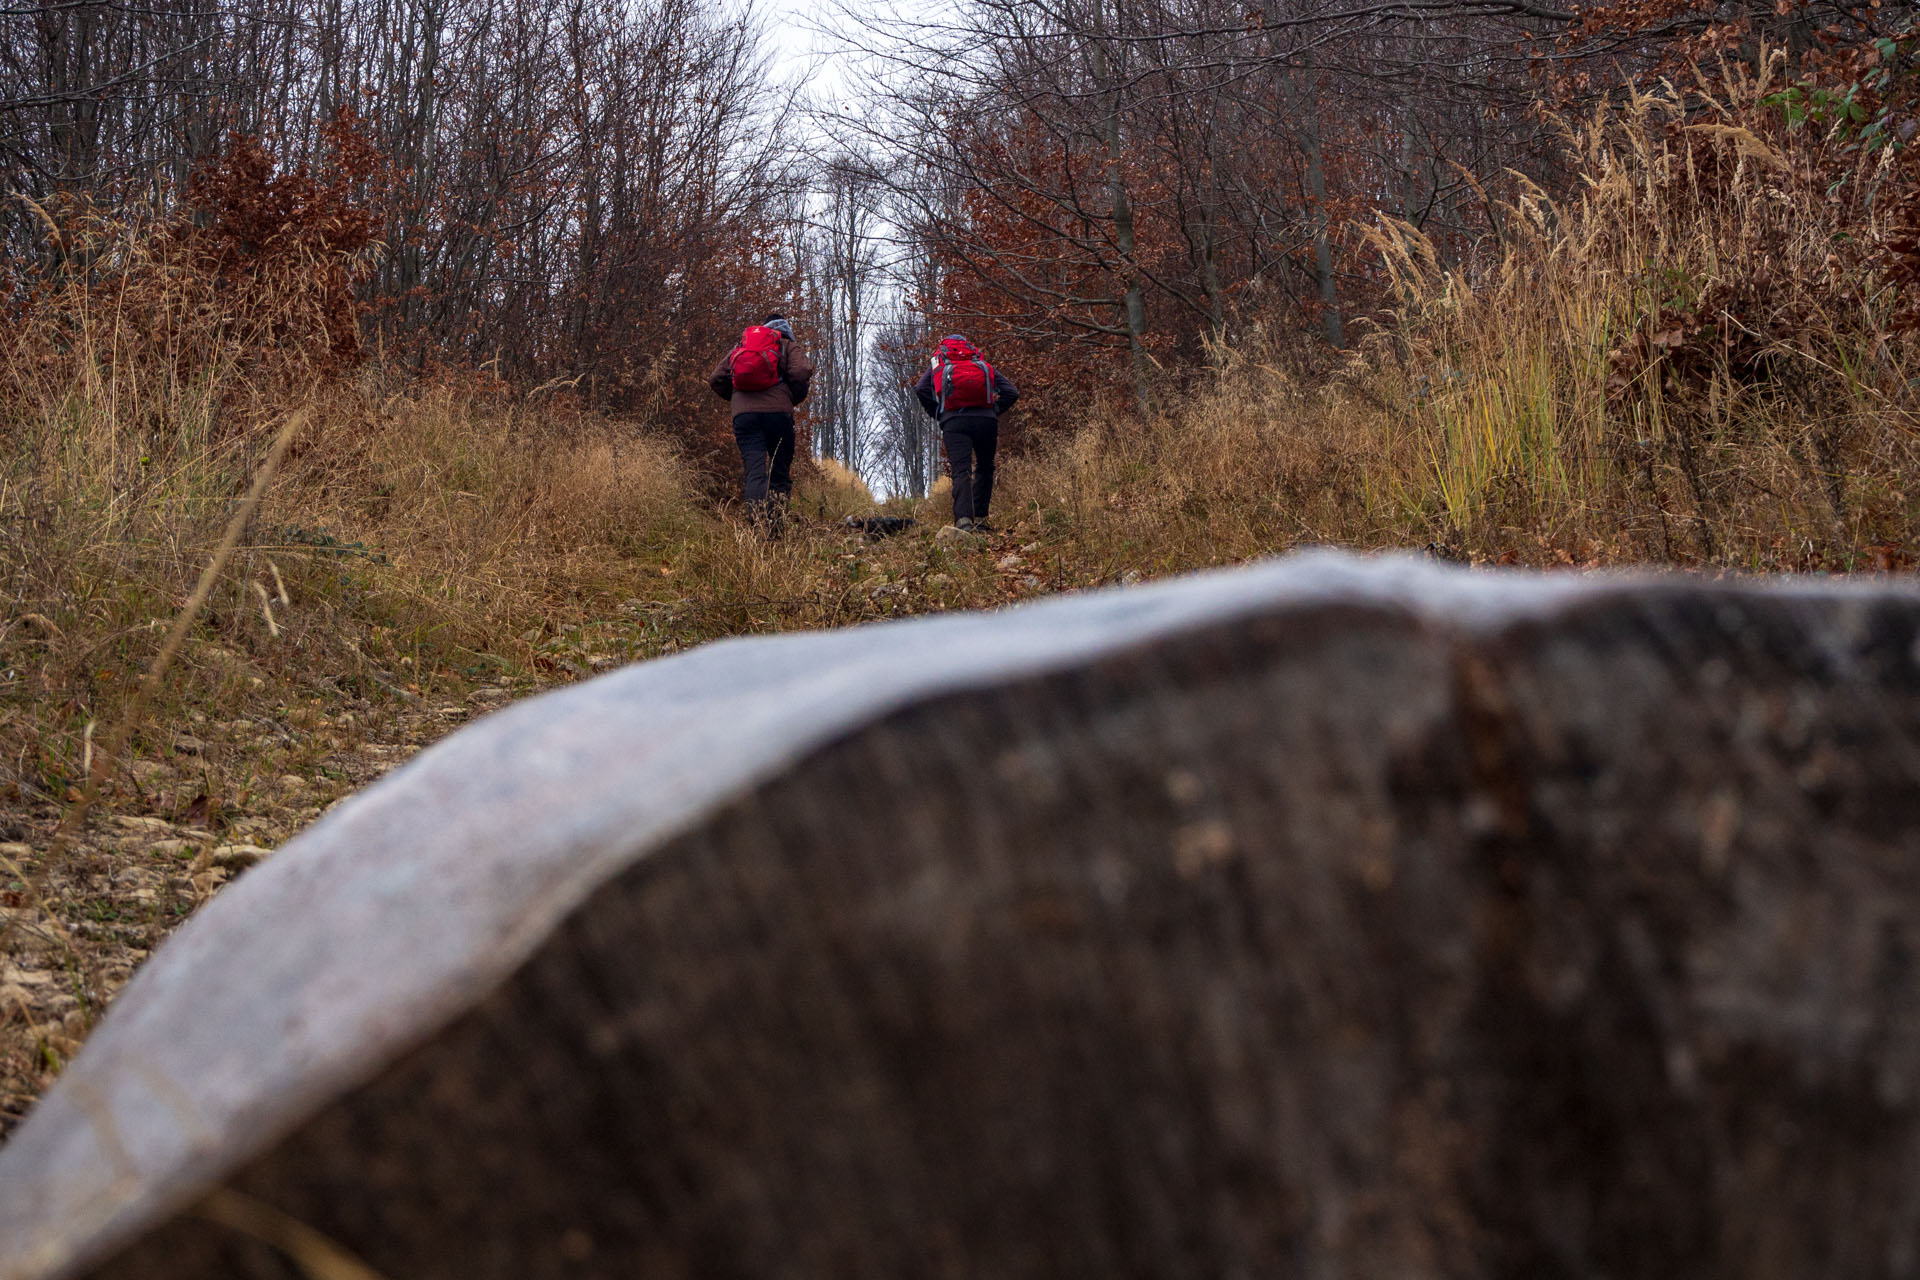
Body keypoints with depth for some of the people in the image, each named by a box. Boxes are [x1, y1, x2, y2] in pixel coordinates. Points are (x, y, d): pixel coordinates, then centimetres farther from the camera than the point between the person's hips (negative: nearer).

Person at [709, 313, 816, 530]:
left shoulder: (739, 347, 26)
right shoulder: (787, 346, 16)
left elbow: (716, 379, 18)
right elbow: (802, 372, -4)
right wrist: (794, 399, 12)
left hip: (743, 414, 2)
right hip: (778, 412, -2)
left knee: (754, 471, -9)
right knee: (780, 474, 6)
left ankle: (759, 522, -30)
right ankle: (775, 526, -6)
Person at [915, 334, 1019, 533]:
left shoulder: (938, 364, 23)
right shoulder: (984, 365, 25)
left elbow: (920, 389, 3)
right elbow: (1012, 392, 11)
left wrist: (937, 415, 11)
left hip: (953, 420, -1)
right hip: (985, 420, 1)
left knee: (961, 471, -9)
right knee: (984, 469, 18)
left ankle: (963, 519, -29)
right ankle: (980, 519, 14)